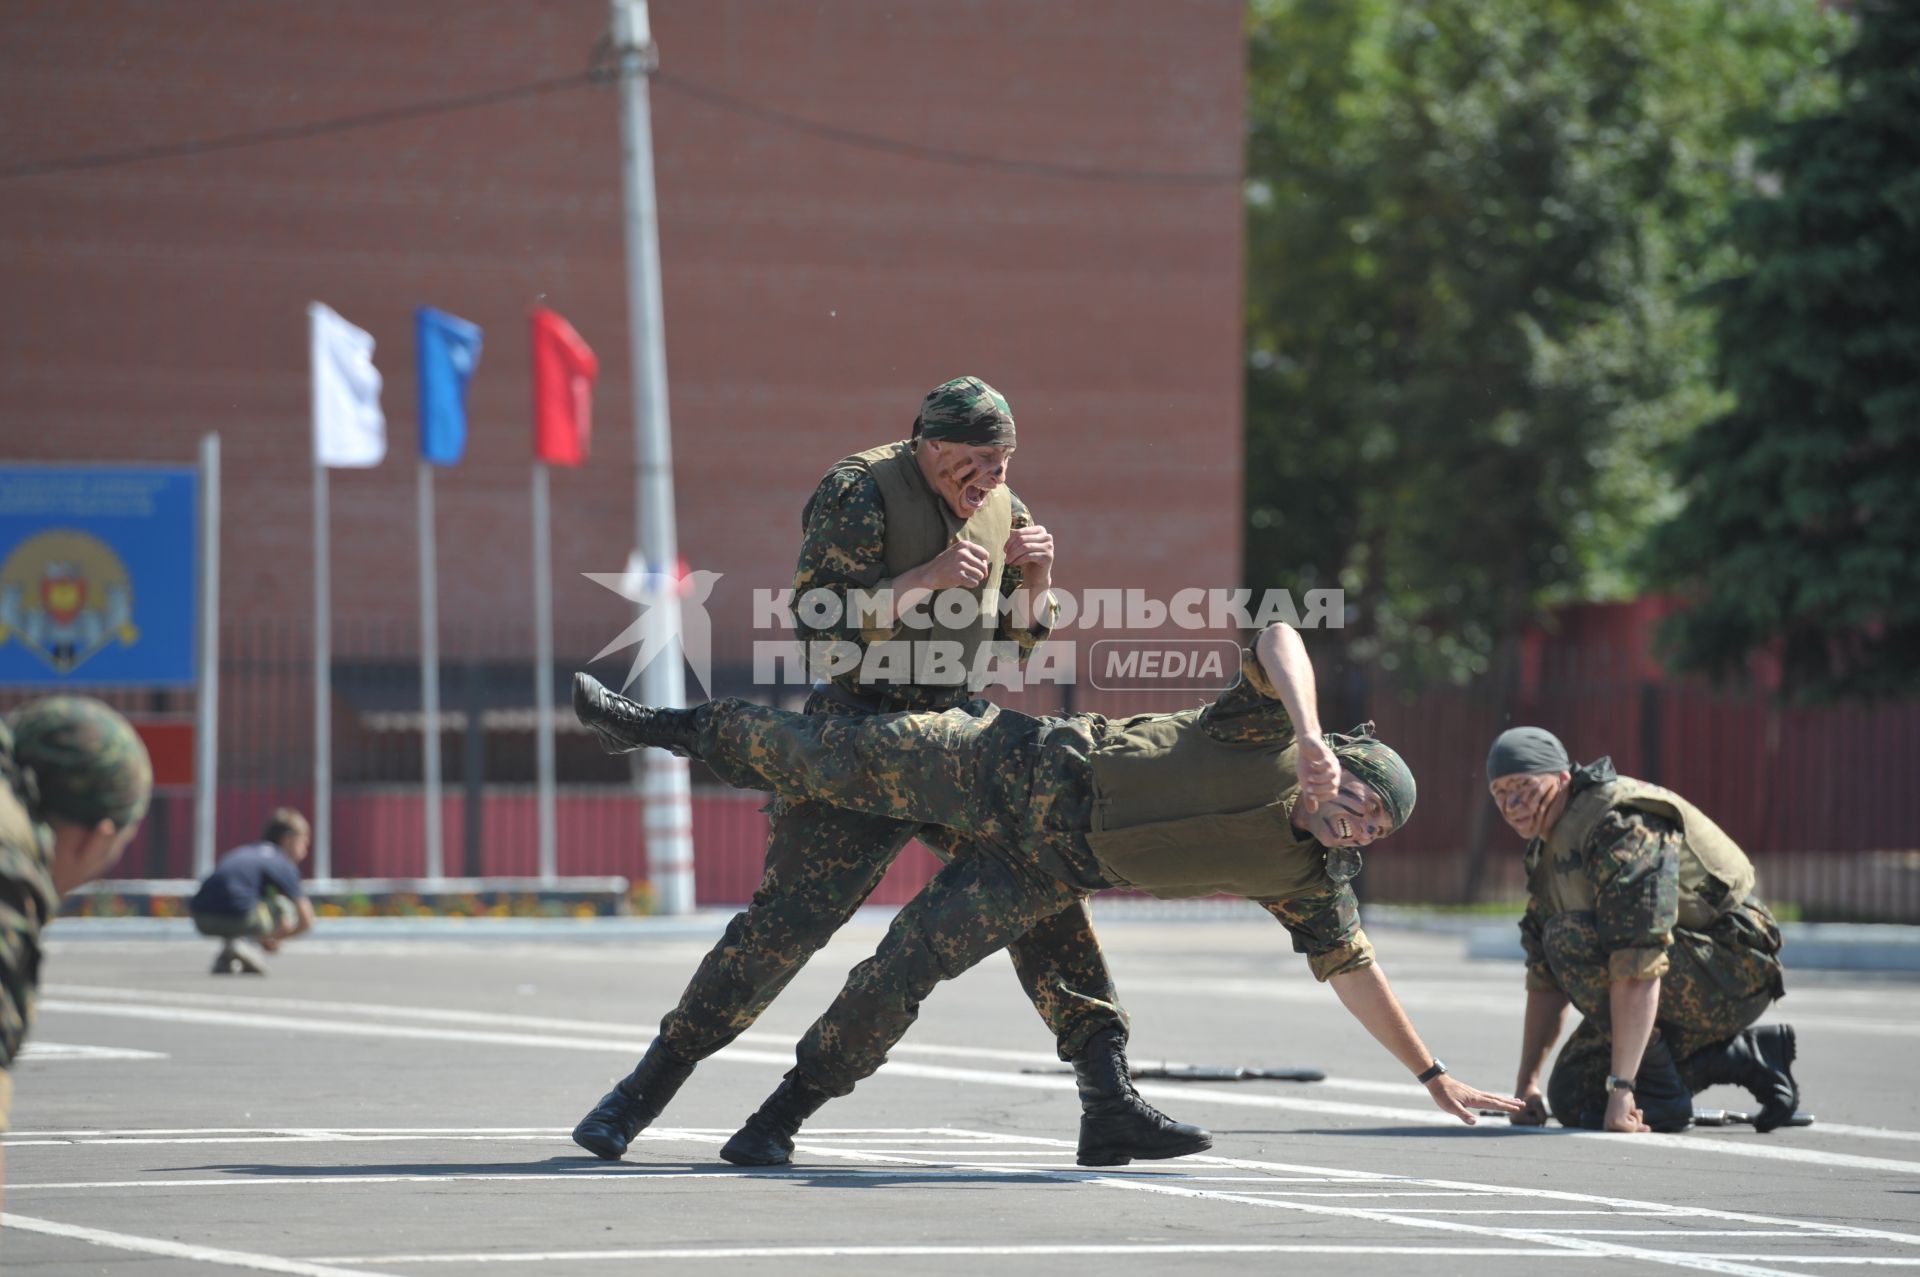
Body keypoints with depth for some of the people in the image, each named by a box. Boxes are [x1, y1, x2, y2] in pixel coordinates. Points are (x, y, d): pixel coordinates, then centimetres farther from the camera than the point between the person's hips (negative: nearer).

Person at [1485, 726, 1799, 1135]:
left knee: (1570, 938, -27)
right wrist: (1526, 1083, 7)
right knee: (1572, 1098, 3)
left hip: (1729, 973, -10)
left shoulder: (1622, 825, -24)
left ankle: (1660, 1097, -17)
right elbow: (1545, 978, 13)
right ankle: (1747, 1057, 12)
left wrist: (1621, 1087, -35)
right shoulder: (1549, 851, 9)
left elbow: (1638, 968, -32)